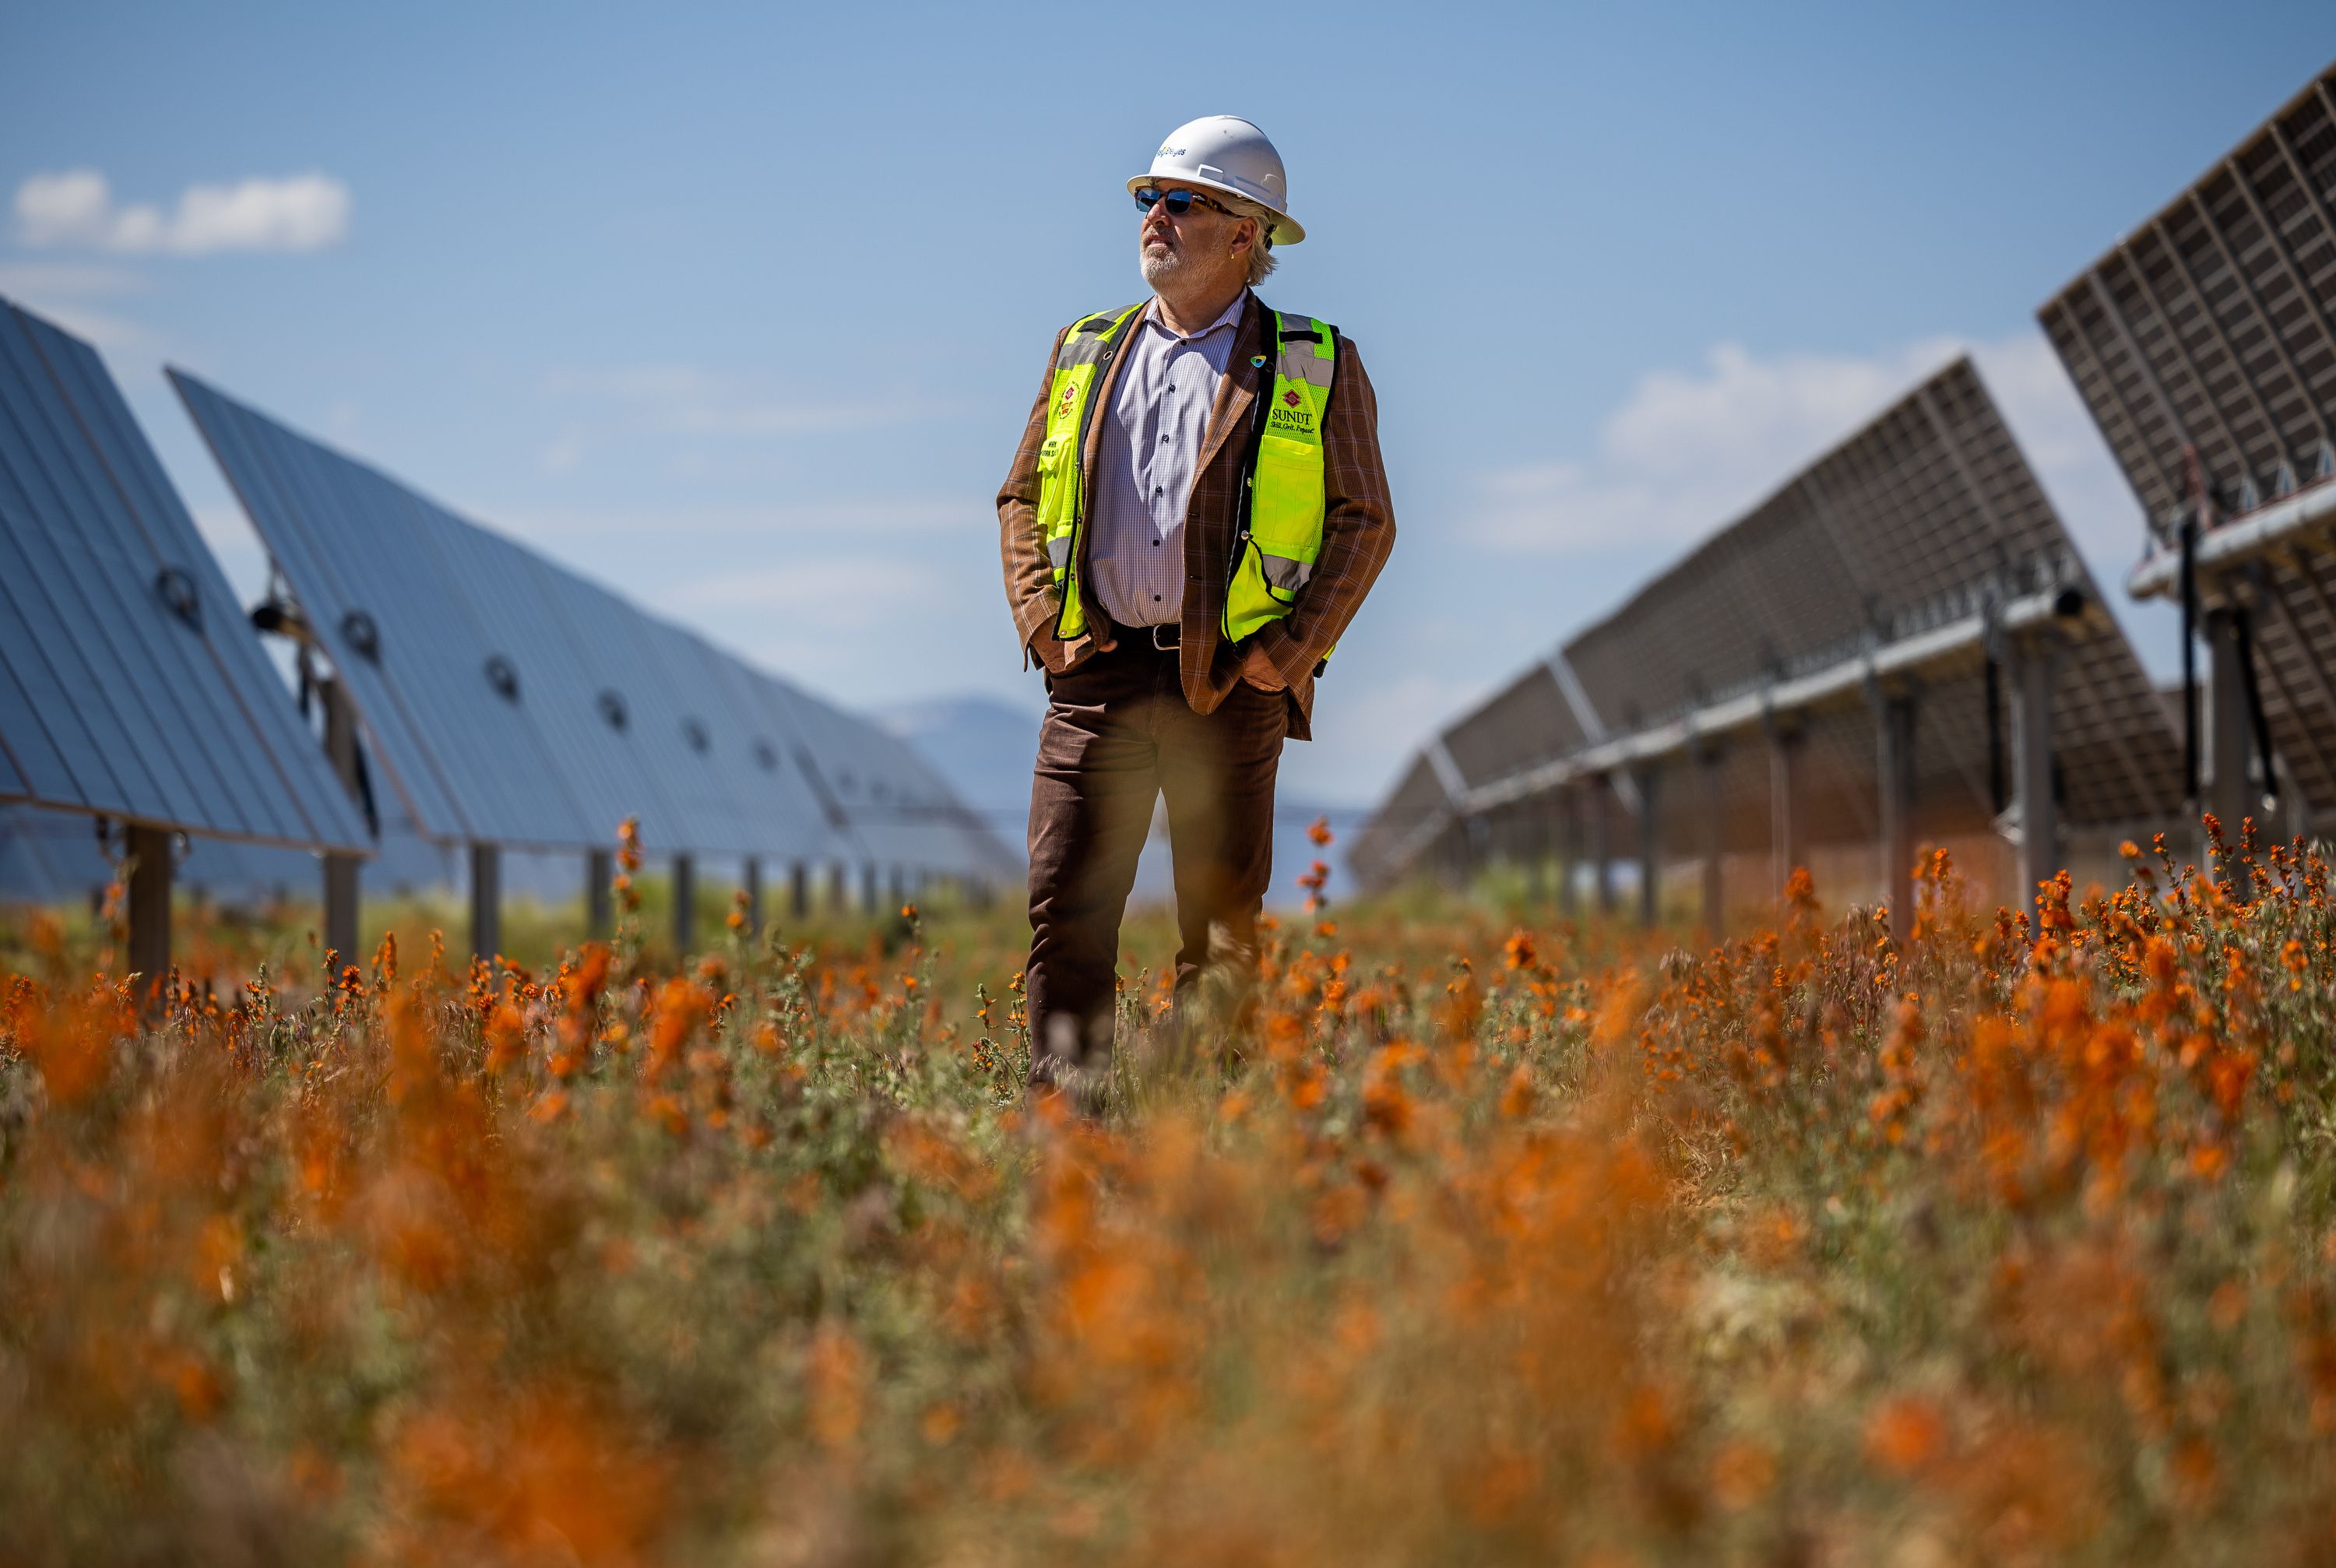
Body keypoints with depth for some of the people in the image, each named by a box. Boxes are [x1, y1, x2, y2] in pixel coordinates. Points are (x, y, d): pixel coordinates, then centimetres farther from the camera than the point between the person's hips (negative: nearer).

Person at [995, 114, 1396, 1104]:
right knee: (1063, 913, -7)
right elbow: (1022, 496, 20)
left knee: (1221, 936, 2)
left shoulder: (1317, 370, 7)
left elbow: (1366, 521, 5)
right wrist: (1040, 620, 4)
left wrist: (1292, 650, -6)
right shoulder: (1085, 353, 16)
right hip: (1098, 668, 2)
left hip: (1229, 684, -2)